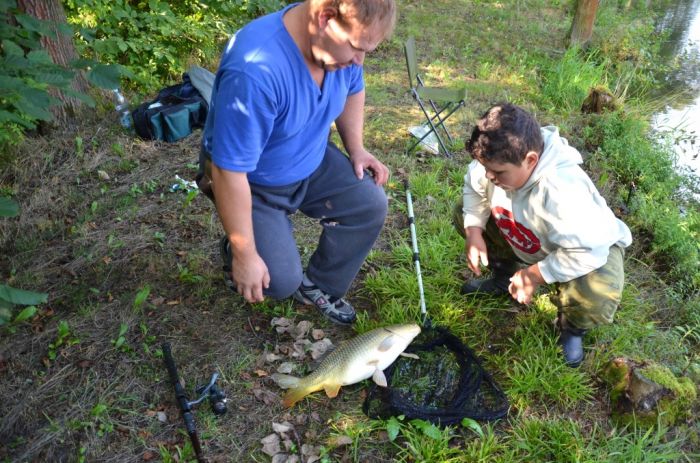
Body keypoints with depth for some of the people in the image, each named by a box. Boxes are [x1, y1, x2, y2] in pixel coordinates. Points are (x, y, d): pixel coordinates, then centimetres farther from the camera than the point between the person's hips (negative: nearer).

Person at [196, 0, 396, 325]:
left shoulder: (343, 40, -15)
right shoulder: (254, 71, -38)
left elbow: (352, 90, 9)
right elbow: (229, 171, -32)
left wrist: (356, 149, -4)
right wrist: (246, 255, -25)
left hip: (312, 162, 6)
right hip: (250, 181, -6)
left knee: (369, 204, -12)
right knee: (282, 281, -15)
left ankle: (319, 285, 9)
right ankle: (234, 252, 19)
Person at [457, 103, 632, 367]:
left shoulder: (563, 189, -44)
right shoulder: (499, 162, -24)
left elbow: (588, 251, -41)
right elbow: (474, 187, -2)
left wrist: (534, 275, -32)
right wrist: (474, 231, -16)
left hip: (592, 245, -6)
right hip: (530, 242, 6)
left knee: (596, 298, -38)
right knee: (465, 215, -4)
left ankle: (571, 326, 2)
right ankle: (504, 275, 17)